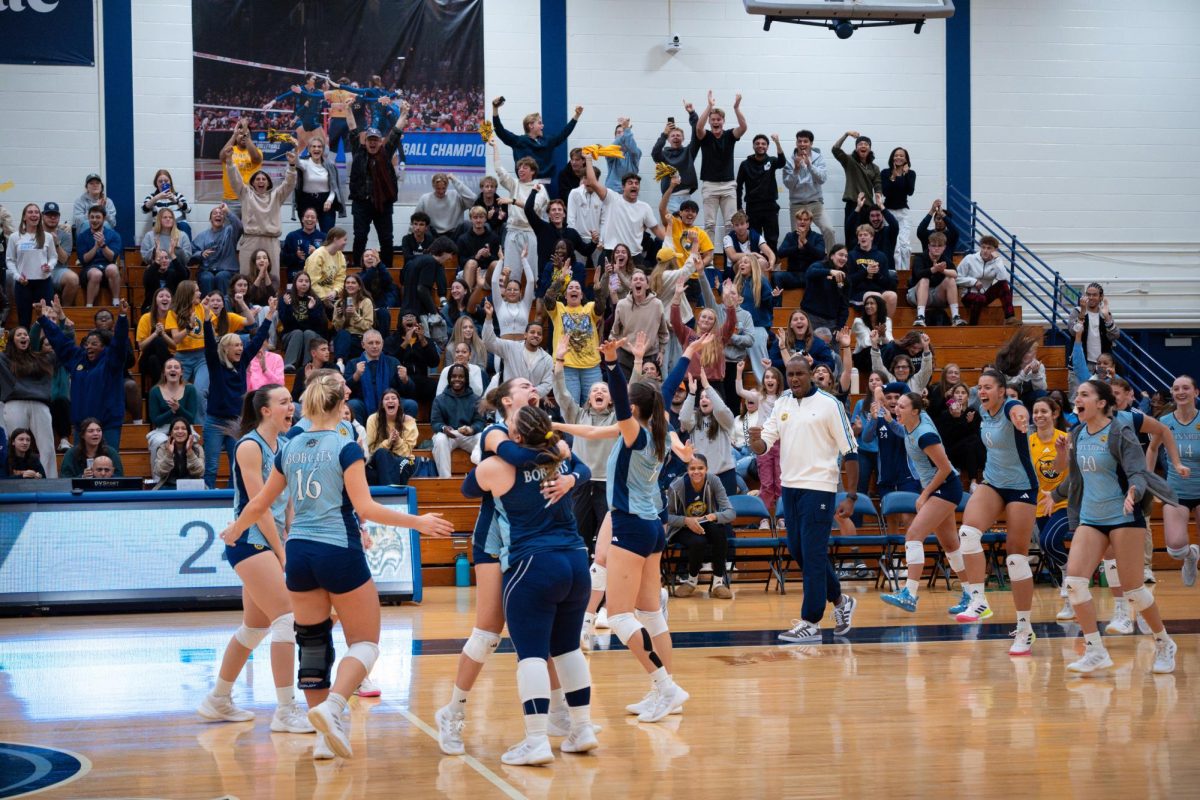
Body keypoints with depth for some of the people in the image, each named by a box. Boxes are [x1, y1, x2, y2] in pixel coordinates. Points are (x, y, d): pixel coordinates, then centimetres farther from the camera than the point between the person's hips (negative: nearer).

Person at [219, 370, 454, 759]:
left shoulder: (289, 449, 7)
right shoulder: (345, 449, -9)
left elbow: (260, 504, 16)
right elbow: (366, 508, -13)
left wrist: (233, 532, 34)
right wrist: (418, 522, -5)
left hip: (299, 553, 5)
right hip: (339, 553, -5)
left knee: (312, 643, 11)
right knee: (365, 642, 5)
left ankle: (326, 735, 11)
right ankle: (331, 707, -19)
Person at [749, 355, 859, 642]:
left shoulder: (829, 404, -7)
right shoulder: (782, 404, 9)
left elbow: (850, 451, -7)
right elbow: (764, 444, 7)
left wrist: (851, 496, -11)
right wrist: (756, 441, -18)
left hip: (819, 487, -7)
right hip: (790, 486, 7)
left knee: (813, 554, -7)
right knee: (797, 551, 11)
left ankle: (810, 623, -2)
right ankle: (840, 601, 30)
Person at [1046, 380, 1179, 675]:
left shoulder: (1120, 433, -13)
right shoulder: (1078, 434, 6)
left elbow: (1138, 473, -19)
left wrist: (1133, 493, -40)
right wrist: (1056, 494, 36)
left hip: (1123, 517, -6)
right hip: (1090, 519, 6)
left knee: (1132, 589, -2)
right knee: (1074, 580, -11)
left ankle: (1164, 645, 21)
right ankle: (1095, 652, -5)